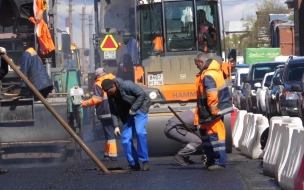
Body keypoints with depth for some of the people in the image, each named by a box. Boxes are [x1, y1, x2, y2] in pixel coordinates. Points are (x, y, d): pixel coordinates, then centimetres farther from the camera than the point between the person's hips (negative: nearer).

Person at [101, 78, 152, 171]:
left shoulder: (127, 85, -23)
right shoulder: (111, 95, -3)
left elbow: (142, 94, -21)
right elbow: (113, 111, 3)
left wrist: (133, 108, -20)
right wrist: (116, 126, -6)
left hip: (139, 108, -7)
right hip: (128, 114, 7)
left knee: (140, 132, -24)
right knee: (125, 138, -4)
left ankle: (144, 161, -15)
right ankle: (134, 164, 5)